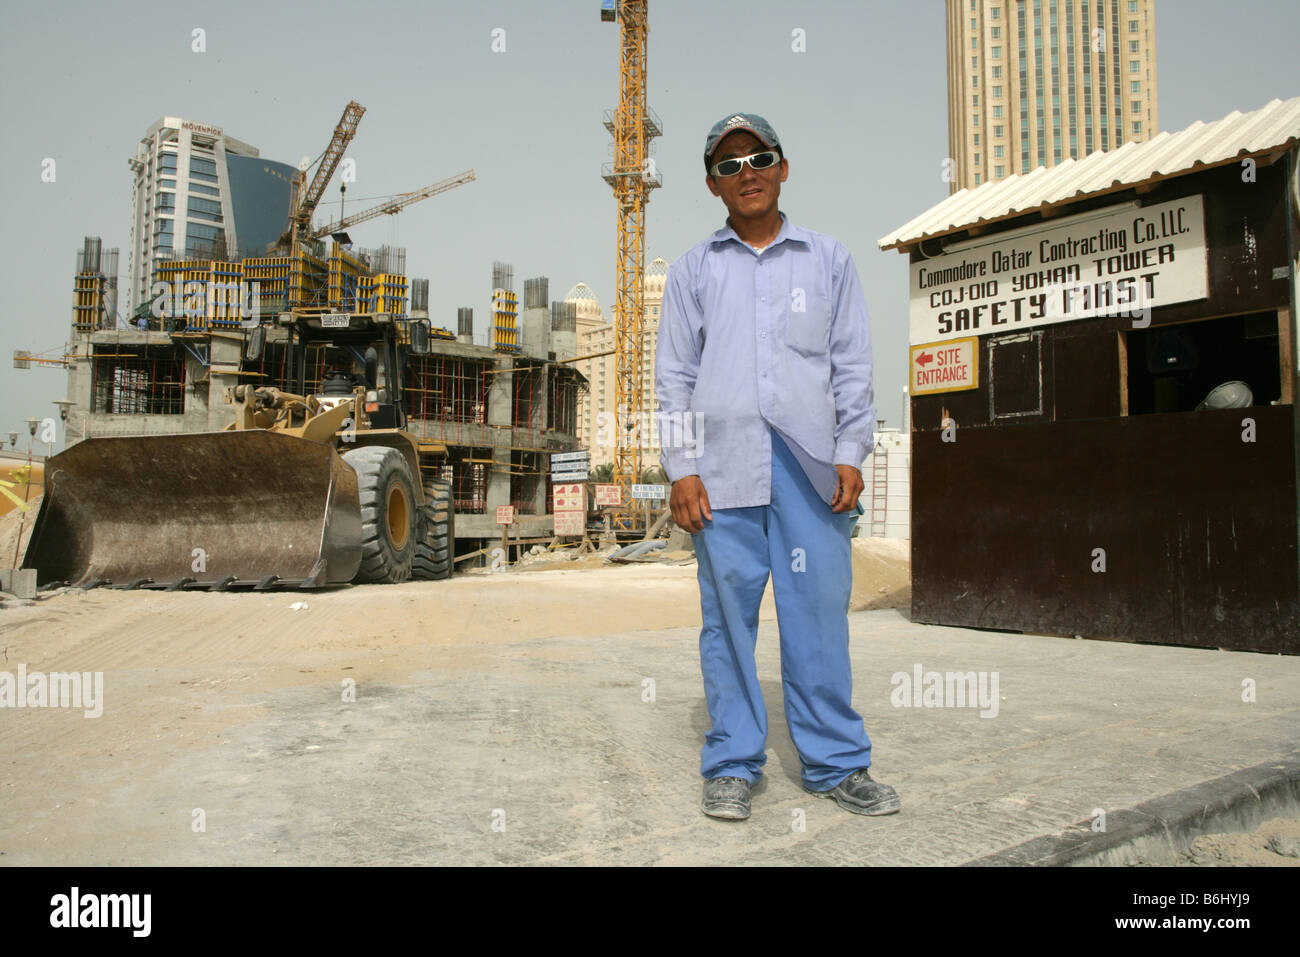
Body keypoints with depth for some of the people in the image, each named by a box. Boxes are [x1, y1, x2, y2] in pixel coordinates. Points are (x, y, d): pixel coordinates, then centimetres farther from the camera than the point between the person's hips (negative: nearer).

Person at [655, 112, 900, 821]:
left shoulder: (829, 260, 16)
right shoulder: (693, 269, 14)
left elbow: (852, 365, 13)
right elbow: (675, 375, 10)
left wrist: (851, 455, 3)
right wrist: (681, 469, 0)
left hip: (811, 464, 0)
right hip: (723, 467, 0)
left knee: (820, 613, 0)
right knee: (728, 614, 1)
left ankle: (835, 763, 12)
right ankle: (732, 765, 12)